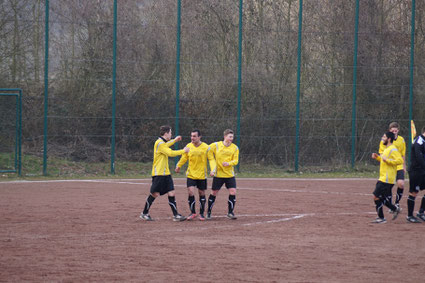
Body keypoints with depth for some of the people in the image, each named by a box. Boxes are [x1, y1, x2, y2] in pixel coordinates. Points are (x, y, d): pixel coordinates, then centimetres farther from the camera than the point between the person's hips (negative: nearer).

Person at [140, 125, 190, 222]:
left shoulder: (162, 142, 15)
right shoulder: (159, 143, -16)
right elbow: (170, 153, -23)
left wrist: (174, 140, 41)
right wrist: (183, 151, -13)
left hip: (165, 173, 9)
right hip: (158, 173, -9)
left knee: (172, 193, 1)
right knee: (155, 194, -5)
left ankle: (176, 215, 0)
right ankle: (144, 213, 8)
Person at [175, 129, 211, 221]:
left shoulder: (205, 147, -8)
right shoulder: (188, 146, 0)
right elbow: (184, 157, 15)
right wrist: (178, 166, 17)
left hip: (202, 175, -1)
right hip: (191, 174, 1)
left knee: (202, 193, 6)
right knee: (190, 192, -11)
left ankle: (201, 213, 21)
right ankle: (192, 212, 4)